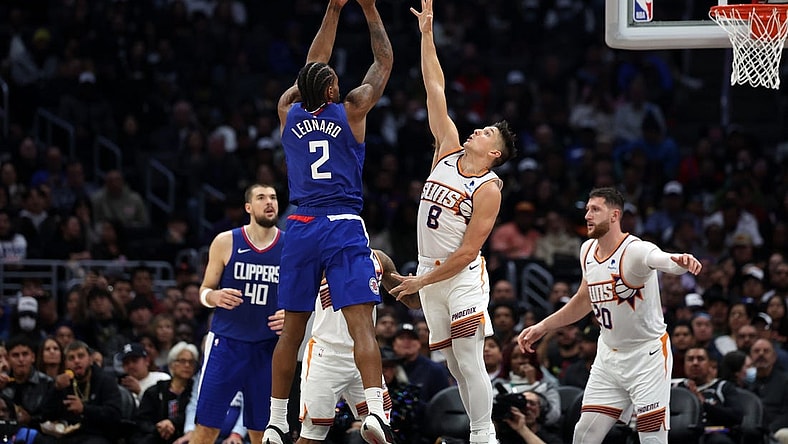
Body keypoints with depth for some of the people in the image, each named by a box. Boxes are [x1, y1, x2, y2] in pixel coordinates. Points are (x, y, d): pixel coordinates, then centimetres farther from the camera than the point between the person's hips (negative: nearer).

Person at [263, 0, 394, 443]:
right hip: (344, 227, -4)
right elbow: (384, 62, 12)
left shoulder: (289, 113, 8)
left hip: (301, 228, 4)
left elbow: (314, 67, 24)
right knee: (362, 323, -13)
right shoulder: (350, 111, 0)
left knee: (293, 328, 11)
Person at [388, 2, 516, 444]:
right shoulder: (450, 151, 7)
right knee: (456, 365, 7)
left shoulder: (488, 190, -11)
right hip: (430, 275, 7)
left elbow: (468, 250, -14)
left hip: (463, 277, -7)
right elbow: (436, 92, 7)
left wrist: (423, 281, -13)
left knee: (469, 360, -15)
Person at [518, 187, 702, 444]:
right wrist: (542, 327, 21)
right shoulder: (588, 250, 4)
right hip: (609, 355, 7)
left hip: (647, 355, -7)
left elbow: (666, 261, -43)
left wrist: (682, 262, -67)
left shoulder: (635, 250, -20)